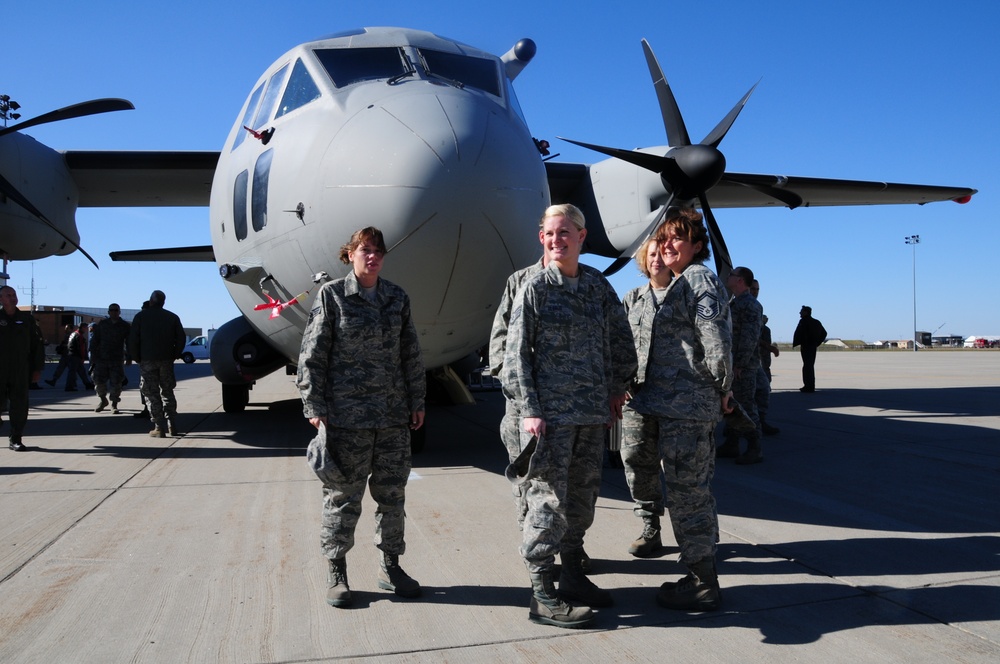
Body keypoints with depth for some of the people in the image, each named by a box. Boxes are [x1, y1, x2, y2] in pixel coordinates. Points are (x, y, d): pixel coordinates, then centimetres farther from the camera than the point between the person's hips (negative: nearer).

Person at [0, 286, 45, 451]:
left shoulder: (27, 319, 9)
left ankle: (16, 439, 7)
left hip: (20, 372, 1)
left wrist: (37, 369, 5)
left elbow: (38, 344, 10)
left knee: (19, 405, 0)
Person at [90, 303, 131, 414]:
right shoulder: (102, 325, 6)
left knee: (116, 382, -4)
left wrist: (129, 358, -2)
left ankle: (114, 405, 8)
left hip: (117, 360, -1)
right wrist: (93, 357, 0)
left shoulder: (125, 326, 3)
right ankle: (103, 400, 25)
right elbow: (94, 341, 7)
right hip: (101, 359, 1)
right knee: (99, 380, 0)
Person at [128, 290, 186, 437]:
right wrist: (173, 356, 9)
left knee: (151, 394, 1)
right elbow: (181, 338, 3)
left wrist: (137, 358, 5)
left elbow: (132, 340, -5)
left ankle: (159, 428, -5)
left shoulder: (141, 316, 0)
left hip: (148, 360, -3)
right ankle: (172, 426, 12)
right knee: (168, 393, 13)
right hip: (167, 361, 3)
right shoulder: (172, 317, 7)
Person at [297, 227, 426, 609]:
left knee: (393, 493, 10)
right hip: (345, 415, -3)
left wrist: (417, 402, 10)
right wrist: (314, 406, -7)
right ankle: (336, 573, 20)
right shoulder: (331, 295, -1)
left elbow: (411, 355, 13)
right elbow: (312, 355, -3)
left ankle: (390, 567, 25)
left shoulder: (397, 298, 9)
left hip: (394, 415, 4)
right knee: (343, 495, 5)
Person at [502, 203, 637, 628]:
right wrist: (529, 410, -12)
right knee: (549, 500, -3)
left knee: (583, 496, 14)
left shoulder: (599, 285, 8)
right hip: (551, 412, -5)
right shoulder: (534, 290, -5)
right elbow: (516, 354, -7)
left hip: (594, 411, 5)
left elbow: (620, 341, 16)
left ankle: (572, 575, 30)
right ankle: (542, 596, 8)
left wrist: (618, 387, 11)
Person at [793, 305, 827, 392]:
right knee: (810, 366, 15)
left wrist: (795, 344, -9)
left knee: (807, 366, -7)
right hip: (813, 346, 8)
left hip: (805, 346, -8)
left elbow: (798, 333, -20)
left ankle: (809, 386, -8)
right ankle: (810, 386, 20)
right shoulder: (816, 322, 15)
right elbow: (824, 333, 21)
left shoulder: (803, 321, -10)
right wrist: (817, 343, 20)